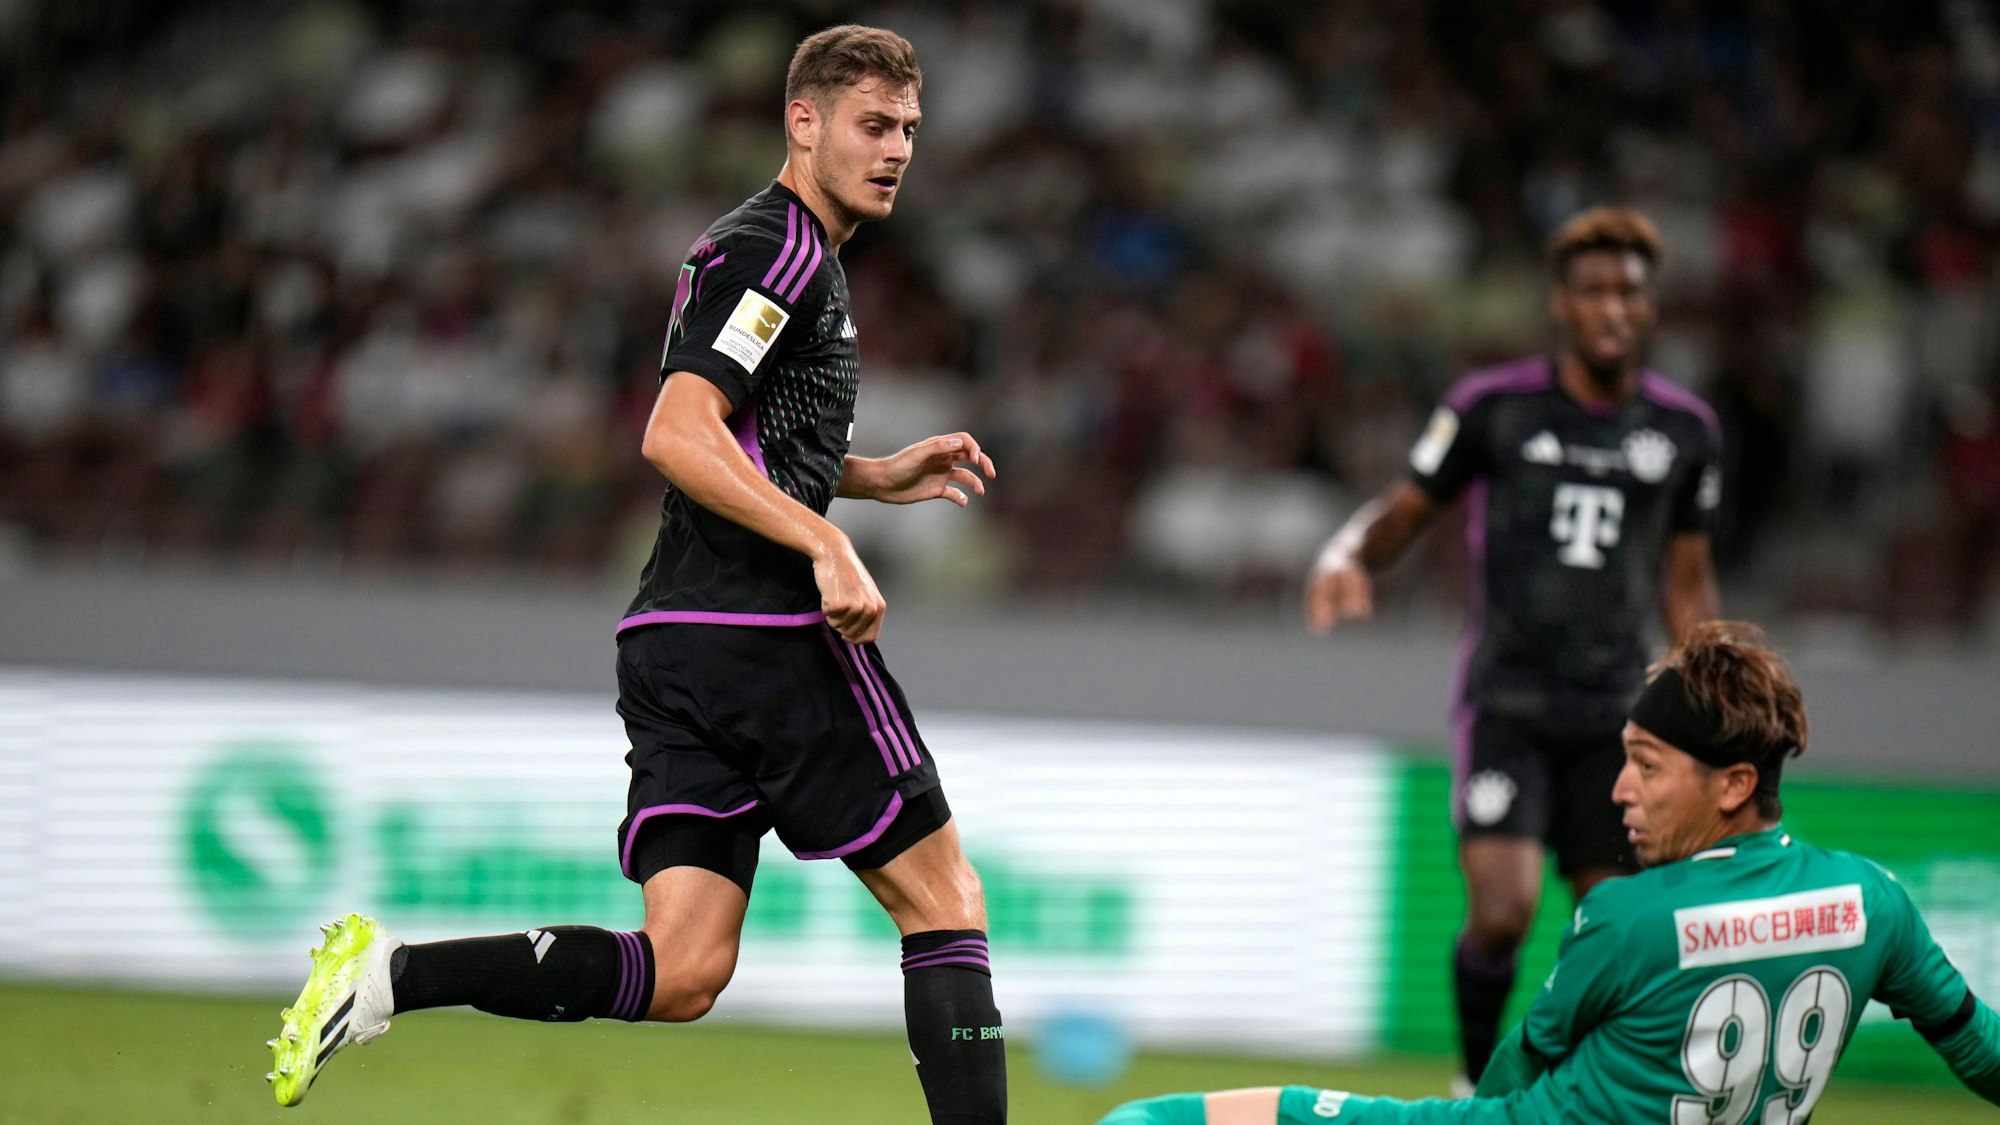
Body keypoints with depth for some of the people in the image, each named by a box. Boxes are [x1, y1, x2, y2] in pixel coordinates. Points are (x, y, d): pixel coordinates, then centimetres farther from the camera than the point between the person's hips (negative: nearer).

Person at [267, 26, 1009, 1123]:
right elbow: (676, 433, -20)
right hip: (768, 631, -9)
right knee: (943, 902, 0)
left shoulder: (768, 248, 23)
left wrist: (878, 475, 26)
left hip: (674, 643, 9)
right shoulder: (777, 248, -8)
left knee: (678, 974, -1)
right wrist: (824, 542, -26)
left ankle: (389, 973, -11)